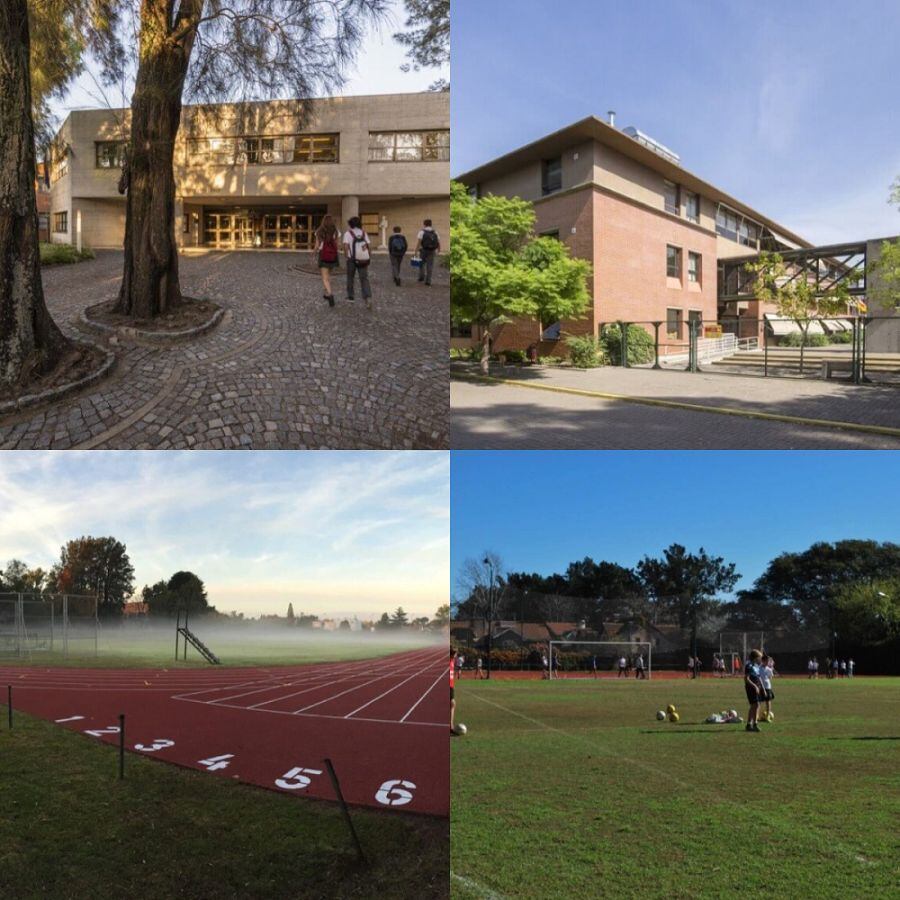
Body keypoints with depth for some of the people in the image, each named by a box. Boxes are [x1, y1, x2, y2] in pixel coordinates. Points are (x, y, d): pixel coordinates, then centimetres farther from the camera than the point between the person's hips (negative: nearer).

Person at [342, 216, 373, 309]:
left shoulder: (348, 233, 1)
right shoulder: (363, 233, 13)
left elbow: (346, 246, -12)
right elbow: (369, 246, 6)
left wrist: (347, 256, -5)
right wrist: (369, 257, 11)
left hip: (353, 258, -2)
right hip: (364, 259, 2)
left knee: (350, 277, 18)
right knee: (364, 279, 0)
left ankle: (350, 296, 27)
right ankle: (368, 298, -20)